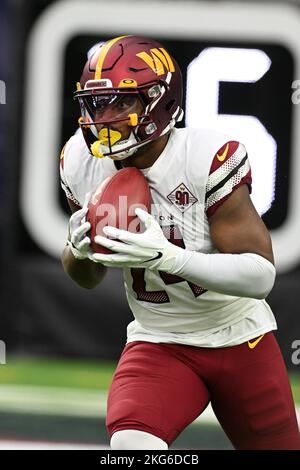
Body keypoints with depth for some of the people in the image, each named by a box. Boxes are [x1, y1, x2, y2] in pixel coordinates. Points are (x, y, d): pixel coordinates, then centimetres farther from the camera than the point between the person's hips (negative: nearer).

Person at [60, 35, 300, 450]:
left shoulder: (208, 158, -25)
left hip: (241, 341, -2)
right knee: (131, 442, -27)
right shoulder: (82, 163, -8)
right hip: (158, 345, 2)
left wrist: (166, 256, -40)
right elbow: (86, 278, 6)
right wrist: (80, 249, -18)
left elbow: (261, 276, -28)